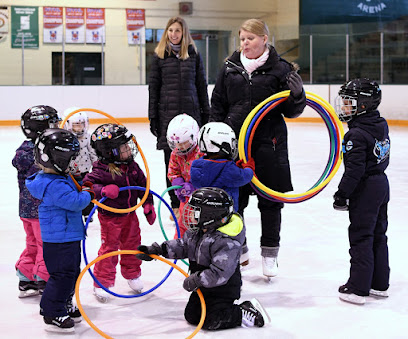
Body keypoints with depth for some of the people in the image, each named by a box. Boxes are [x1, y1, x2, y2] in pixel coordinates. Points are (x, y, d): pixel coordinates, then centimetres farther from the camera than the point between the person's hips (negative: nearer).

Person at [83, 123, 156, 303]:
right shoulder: (102, 170, -22)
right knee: (109, 247, -2)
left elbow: (143, 185, 10)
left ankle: (132, 273, 39)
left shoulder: (132, 166, -1)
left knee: (132, 243, 17)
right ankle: (102, 282, 11)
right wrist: (103, 190, -41)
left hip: (129, 213, 7)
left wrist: (148, 205, 10)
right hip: (110, 216, -6)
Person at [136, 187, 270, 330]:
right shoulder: (197, 231, -2)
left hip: (223, 289, -9)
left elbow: (220, 273, -32)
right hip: (204, 285, 9)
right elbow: (183, 245, 10)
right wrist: (157, 250, 1)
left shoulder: (226, 242, -29)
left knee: (212, 321, -15)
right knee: (191, 316, 13)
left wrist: (195, 280, -27)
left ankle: (246, 313, 0)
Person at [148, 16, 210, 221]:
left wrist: (206, 112, 7)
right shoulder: (159, 56, 5)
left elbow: (201, 84, 10)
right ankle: (175, 205, 9)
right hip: (167, 112, -1)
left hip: (191, 110, 1)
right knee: (171, 158, 2)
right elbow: (153, 86, 5)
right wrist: (153, 116, 0)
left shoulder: (193, 54, 8)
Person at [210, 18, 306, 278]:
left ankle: (270, 252, 20)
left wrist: (297, 96, -21)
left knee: (270, 199, 7)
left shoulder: (280, 69, -2)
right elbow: (217, 104, 13)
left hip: (269, 142, -2)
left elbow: (290, 111, -1)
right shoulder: (230, 68, 6)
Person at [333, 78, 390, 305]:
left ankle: (358, 288, 2)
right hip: (382, 184, 9)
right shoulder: (381, 125, 6)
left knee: (361, 237, -2)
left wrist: (342, 194, -15)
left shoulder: (357, 135, -21)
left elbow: (354, 169, -23)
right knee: (378, 235, 16)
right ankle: (380, 284, 25)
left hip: (365, 190, -9)